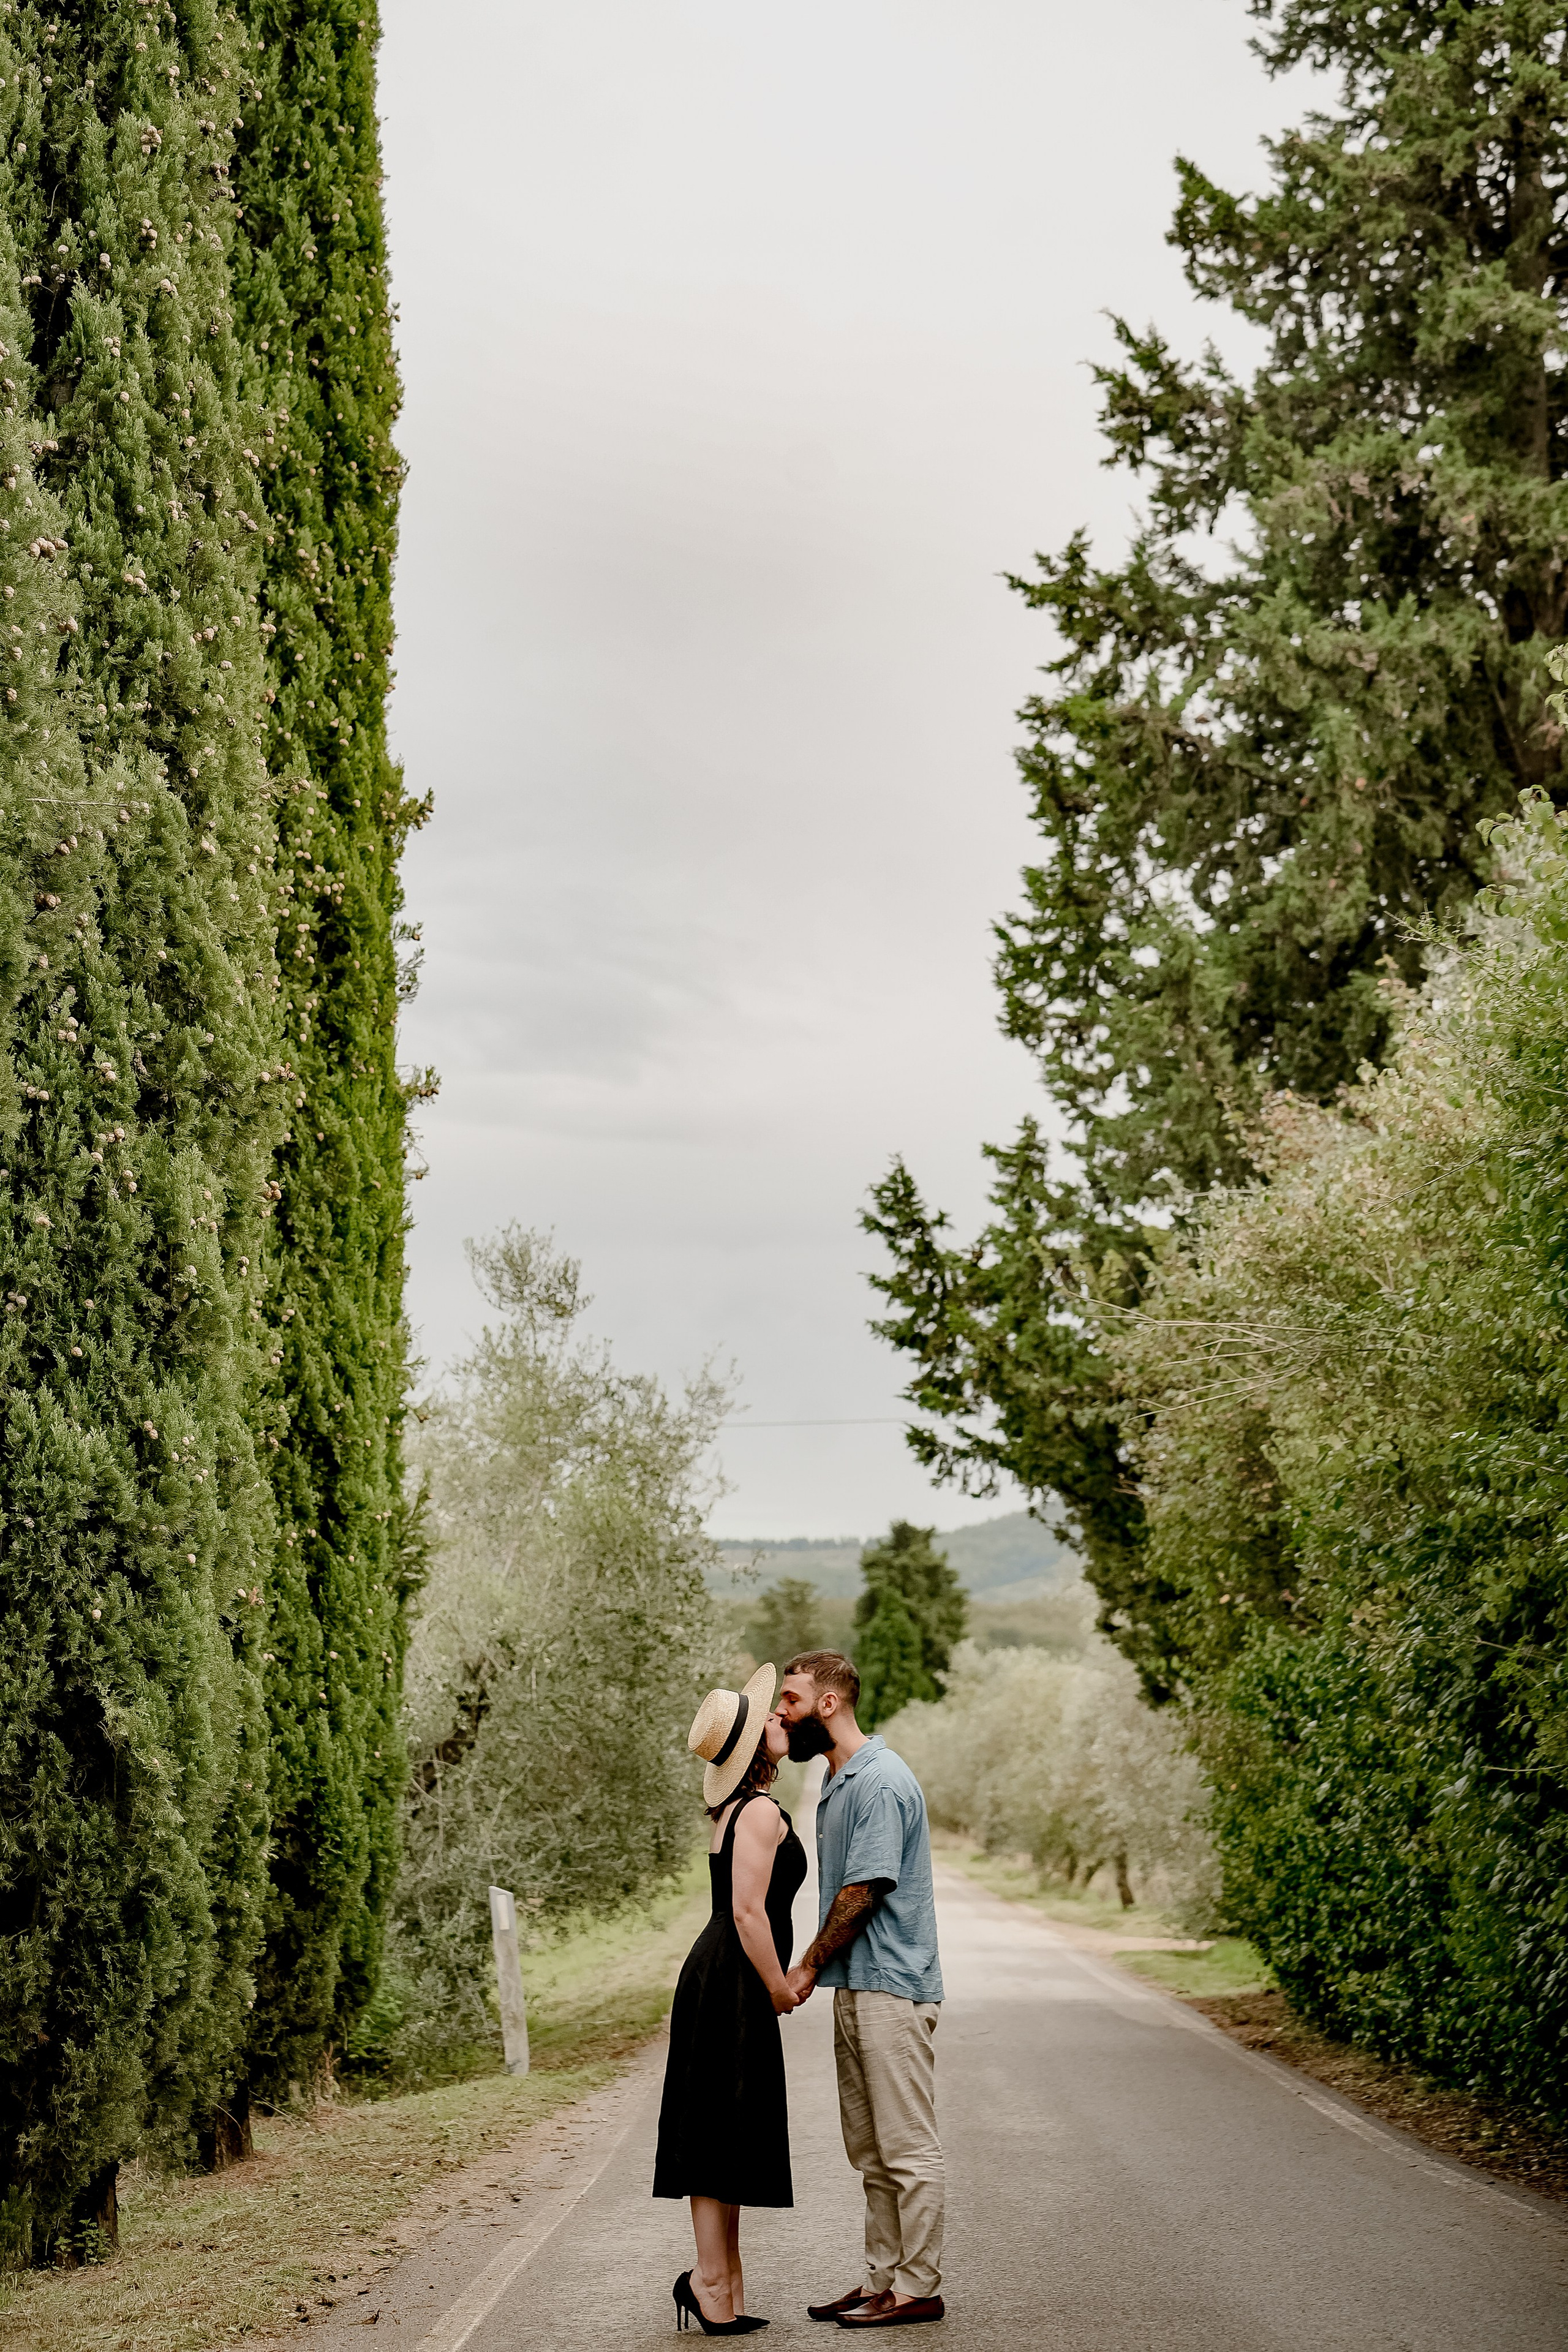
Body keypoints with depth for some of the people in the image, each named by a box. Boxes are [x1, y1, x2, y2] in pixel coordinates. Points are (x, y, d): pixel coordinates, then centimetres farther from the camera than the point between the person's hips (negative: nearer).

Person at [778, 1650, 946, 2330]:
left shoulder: (880, 1782, -16)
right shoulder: (840, 1781, 16)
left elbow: (863, 1892, -18)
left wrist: (808, 1968, -9)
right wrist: (820, 1971, 12)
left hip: (891, 1990, -10)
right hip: (856, 1988, 10)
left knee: (908, 2149, -3)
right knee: (873, 2153, 14)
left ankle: (917, 2288, 2)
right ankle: (882, 2279, 21)